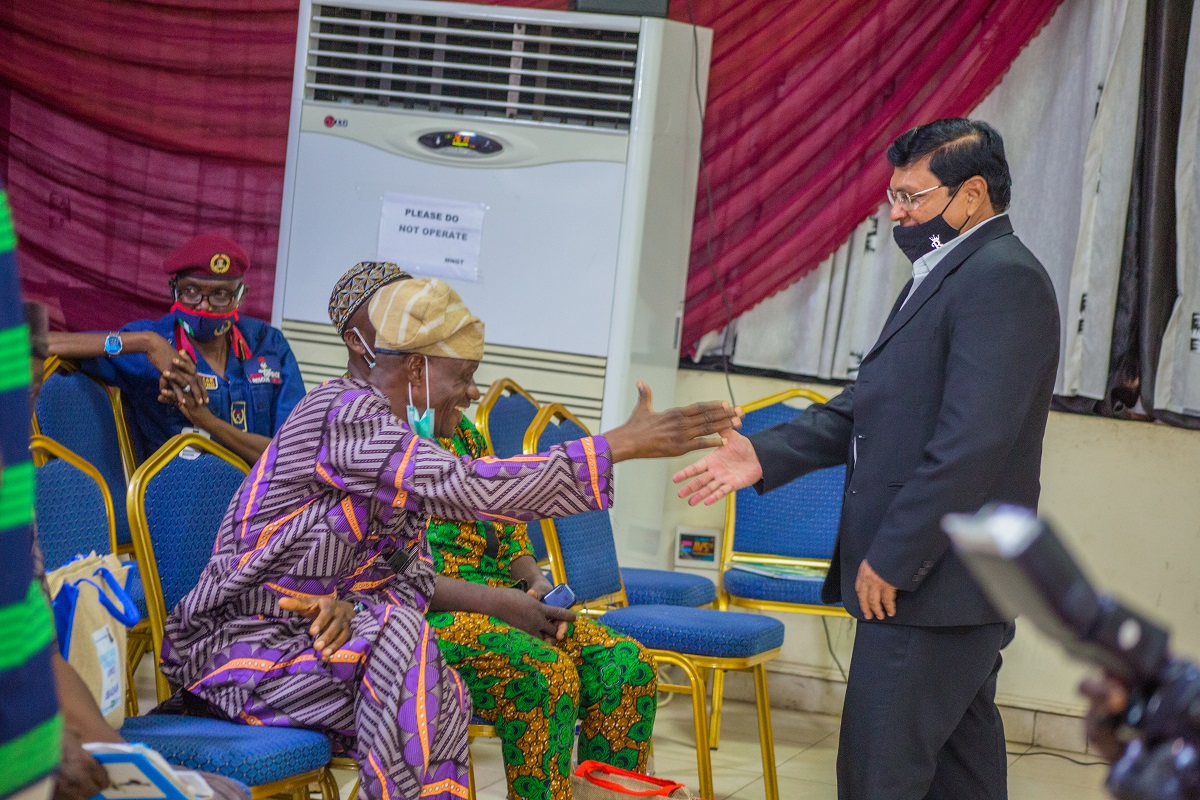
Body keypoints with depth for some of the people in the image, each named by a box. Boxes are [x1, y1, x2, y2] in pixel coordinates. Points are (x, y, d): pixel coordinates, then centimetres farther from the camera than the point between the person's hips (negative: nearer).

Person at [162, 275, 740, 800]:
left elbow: (414, 576, 6)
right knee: (396, 635, -30)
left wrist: (354, 602, -20)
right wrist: (624, 444, -34)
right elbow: (466, 488, -33)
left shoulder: (399, 435, 11)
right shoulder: (345, 413, -20)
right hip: (237, 642, -8)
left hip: (309, 631, 8)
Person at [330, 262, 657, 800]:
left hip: (497, 598, 8)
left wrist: (532, 577, 0)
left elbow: (506, 519, 24)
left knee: (625, 664, -15)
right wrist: (492, 601, -21)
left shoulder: (457, 423, 21)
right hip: (415, 611, -8)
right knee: (544, 672, -32)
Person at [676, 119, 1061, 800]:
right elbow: (867, 404, 16)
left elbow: (973, 442, -23)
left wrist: (891, 557, -20)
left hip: (932, 583, -10)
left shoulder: (1003, 278, -16)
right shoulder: (945, 277, 17)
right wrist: (767, 455, 3)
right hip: (944, 585, 10)